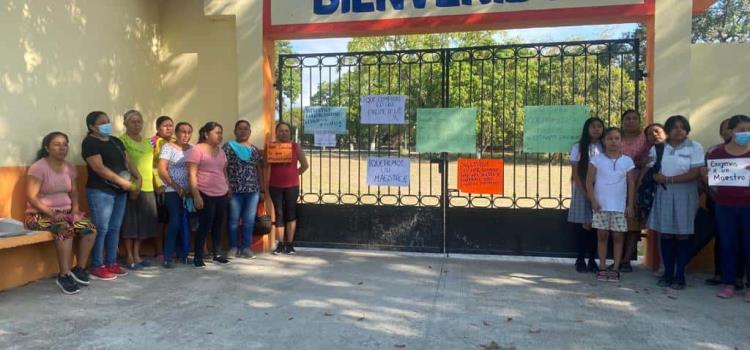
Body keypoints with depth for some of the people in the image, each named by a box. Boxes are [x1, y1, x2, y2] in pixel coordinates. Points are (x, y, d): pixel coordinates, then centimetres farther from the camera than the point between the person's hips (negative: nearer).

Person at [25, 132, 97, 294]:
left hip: (65, 212, 6)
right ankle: (64, 275, -26)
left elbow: (74, 192, 13)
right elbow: (31, 197, -16)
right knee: (66, 229, -35)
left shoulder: (70, 168, 9)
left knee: (90, 228, -19)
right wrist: (52, 214, -24)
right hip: (40, 214, -6)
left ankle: (80, 269, -4)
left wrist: (75, 211, -6)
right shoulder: (38, 167, -11)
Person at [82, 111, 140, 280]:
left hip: (120, 191, 7)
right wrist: (122, 181, -16)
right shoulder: (90, 143, -7)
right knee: (101, 229, -5)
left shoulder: (116, 141, 17)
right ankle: (97, 267, 2)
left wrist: (137, 177, 0)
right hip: (100, 191, -7)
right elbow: (99, 167, -16)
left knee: (115, 228, 10)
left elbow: (127, 161, 17)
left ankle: (111, 263, 17)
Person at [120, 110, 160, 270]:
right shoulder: (122, 141, -5)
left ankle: (137, 255, 21)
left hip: (148, 187, 7)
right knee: (130, 223, -1)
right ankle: (129, 257, 9)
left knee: (143, 223, 10)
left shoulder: (147, 141, 17)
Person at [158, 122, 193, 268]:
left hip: (189, 191, 4)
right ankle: (167, 257, -2)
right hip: (173, 192, -4)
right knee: (175, 222, -11)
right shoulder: (168, 147, -2)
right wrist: (177, 187, -13)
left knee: (186, 223, 6)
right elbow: (162, 170, -8)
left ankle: (184, 255, 16)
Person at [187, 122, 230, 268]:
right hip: (205, 195, -6)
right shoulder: (197, 149, -7)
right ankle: (197, 257, 7)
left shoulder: (220, 151, 14)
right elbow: (191, 174, -12)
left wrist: (228, 188, 15)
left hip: (221, 195, 7)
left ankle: (217, 254, 20)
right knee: (205, 225, -4)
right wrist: (196, 195, -17)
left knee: (218, 225, 10)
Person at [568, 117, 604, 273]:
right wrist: (585, 193, -10)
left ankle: (592, 260, 12)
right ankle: (580, 260, 8)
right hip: (582, 191, -2)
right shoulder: (578, 148, 0)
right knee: (582, 225, 0)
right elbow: (575, 174, -3)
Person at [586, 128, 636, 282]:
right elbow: (589, 181, -1)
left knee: (618, 237, 4)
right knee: (602, 236, 5)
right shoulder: (597, 159, -1)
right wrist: (593, 201, -9)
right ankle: (602, 267, 11)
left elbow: (631, 184, 4)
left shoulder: (627, 161, 2)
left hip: (620, 206, 1)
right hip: (601, 205, -1)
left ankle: (615, 268, 10)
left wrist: (630, 205, -1)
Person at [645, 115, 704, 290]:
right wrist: (656, 177, -13)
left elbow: (695, 173, -10)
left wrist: (669, 179, -12)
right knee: (665, 234, 4)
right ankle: (667, 273, 14)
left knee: (682, 235, 1)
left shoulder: (695, 147, -1)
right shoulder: (657, 148, 9)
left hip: (685, 195, -2)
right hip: (663, 195, 3)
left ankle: (680, 275, 10)